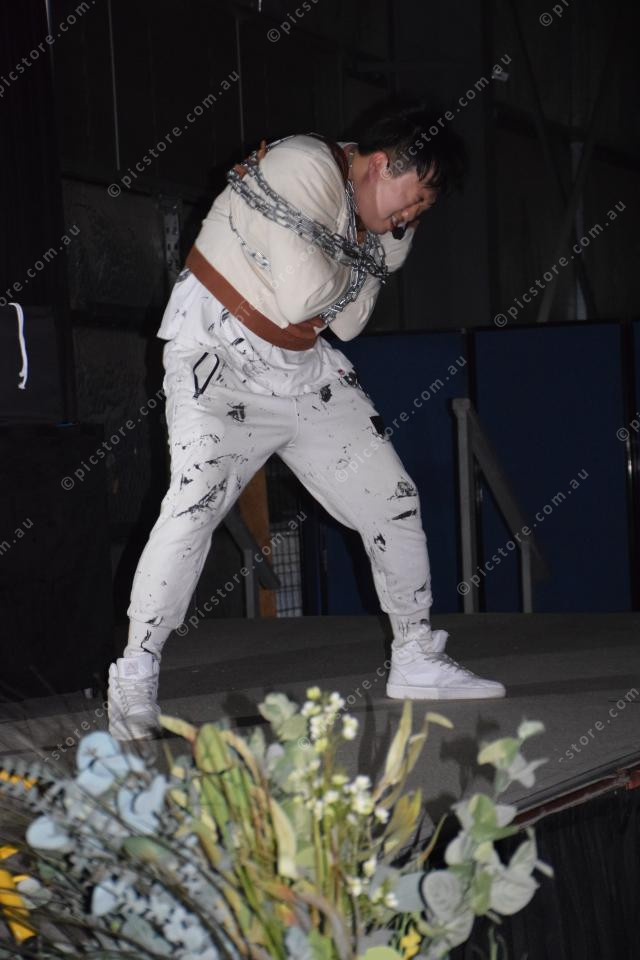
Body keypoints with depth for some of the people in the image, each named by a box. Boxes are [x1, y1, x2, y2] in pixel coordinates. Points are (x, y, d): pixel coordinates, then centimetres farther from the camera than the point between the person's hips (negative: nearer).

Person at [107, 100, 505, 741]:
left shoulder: (375, 218, 9)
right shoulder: (305, 167, -19)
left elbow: (347, 322, 2)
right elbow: (303, 295, -26)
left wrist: (386, 242, -8)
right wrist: (354, 267, -7)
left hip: (306, 372, 9)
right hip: (218, 357, -9)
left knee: (392, 501, 7)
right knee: (194, 505, -24)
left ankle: (417, 660, 21)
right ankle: (135, 678, -12)